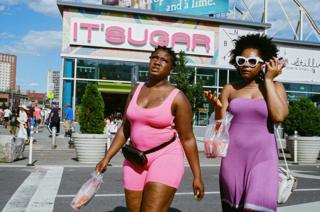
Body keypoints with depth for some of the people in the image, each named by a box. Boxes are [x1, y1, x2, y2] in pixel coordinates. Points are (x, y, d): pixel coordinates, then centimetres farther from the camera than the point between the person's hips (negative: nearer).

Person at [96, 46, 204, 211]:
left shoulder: (177, 98, -8)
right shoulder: (136, 91, 6)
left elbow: (187, 138, -5)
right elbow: (125, 129, 12)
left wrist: (197, 176, -5)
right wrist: (107, 158, 7)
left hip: (165, 158, -5)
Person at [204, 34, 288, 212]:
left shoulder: (275, 87, 4)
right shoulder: (230, 89, 7)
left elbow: (279, 116, -14)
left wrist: (268, 80, -6)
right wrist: (218, 107, -14)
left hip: (263, 157, -2)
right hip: (233, 156, 2)